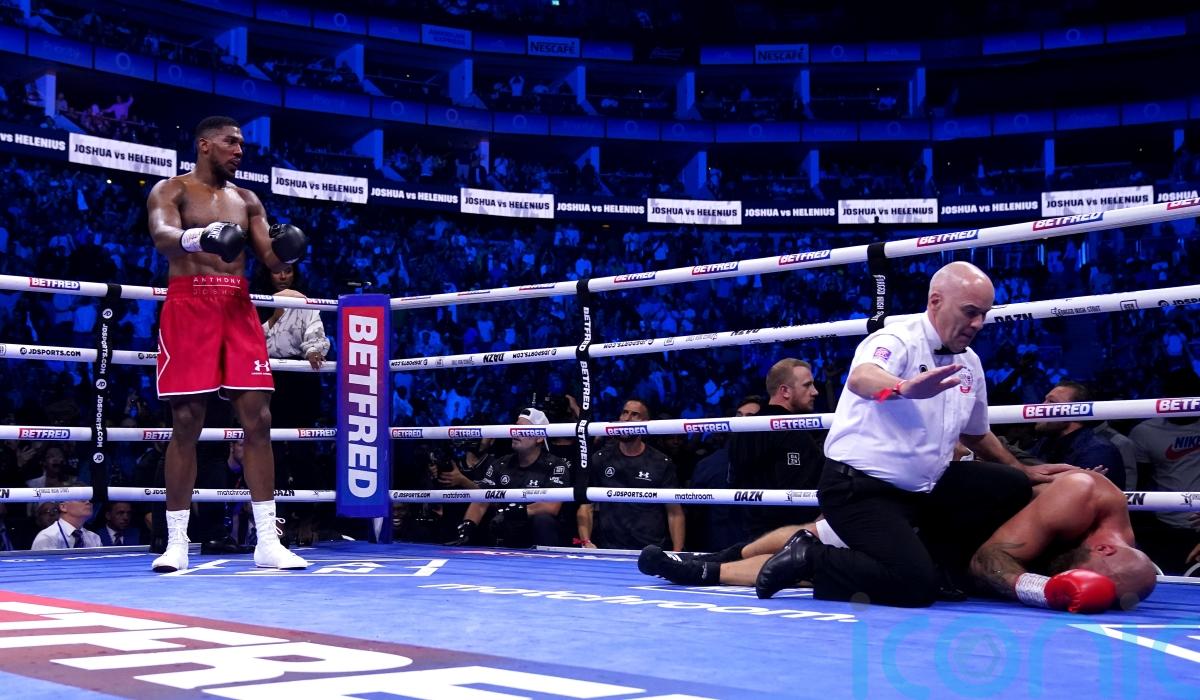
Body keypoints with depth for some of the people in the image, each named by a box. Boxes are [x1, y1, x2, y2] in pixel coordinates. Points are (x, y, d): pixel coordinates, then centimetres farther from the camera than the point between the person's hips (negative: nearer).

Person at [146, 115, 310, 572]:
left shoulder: (246, 201, 19)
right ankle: (176, 543, 3)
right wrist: (197, 237, -40)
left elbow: (271, 260, 10)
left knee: (258, 419, -4)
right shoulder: (171, 190, 4)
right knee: (186, 423, -4)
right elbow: (162, 236, -17)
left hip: (239, 308, 4)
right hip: (189, 304, -4)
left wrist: (287, 249, -14)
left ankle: (268, 543, -2)